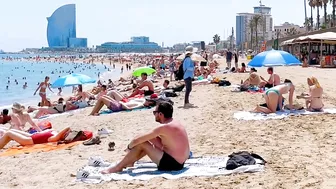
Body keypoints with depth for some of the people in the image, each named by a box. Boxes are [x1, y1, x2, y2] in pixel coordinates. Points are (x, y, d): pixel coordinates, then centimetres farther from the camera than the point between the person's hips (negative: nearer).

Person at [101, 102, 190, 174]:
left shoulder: (163, 127, -19)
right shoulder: (175, 123, 8)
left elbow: (136, 140, -19)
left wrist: (129, 147, 4)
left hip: (172, 164, -9)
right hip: (179, 162, 9)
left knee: (141, 144, -6)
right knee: (150, 139, 18)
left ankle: (118, 167, 7)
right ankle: (130, 162, 30)